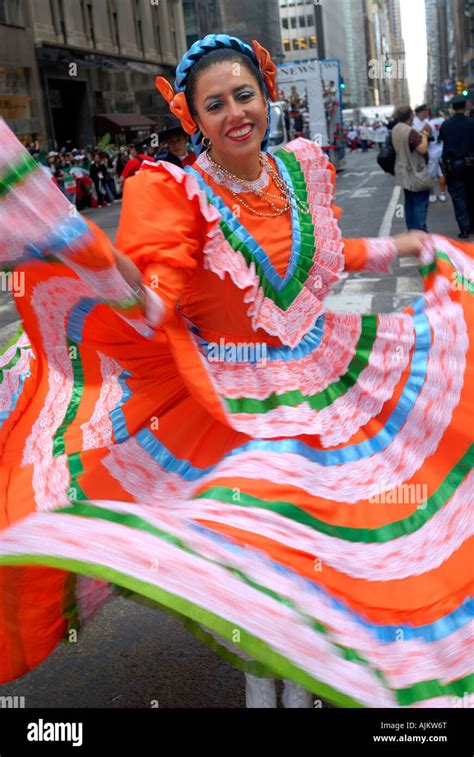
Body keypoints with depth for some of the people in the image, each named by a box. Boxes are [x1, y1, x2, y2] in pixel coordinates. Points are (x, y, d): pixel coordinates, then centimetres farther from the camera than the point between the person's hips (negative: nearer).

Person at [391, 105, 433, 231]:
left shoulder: (395, 129, 7)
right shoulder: (410, 132, -23)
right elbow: (423, 149, -25)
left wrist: (419, 136, 12)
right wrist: (424, 136, -8)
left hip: (405, 173, 9)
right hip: (415, 173, -9)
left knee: (409, 202, 15)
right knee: (421, 202, -5)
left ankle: (412, 230, 20)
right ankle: (420, 231, -7)